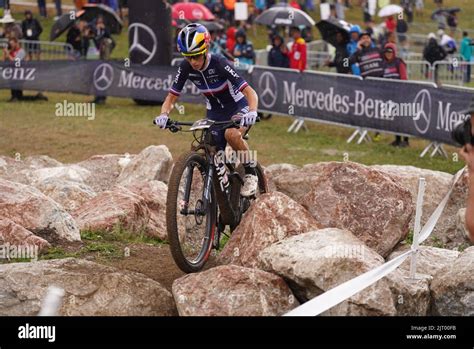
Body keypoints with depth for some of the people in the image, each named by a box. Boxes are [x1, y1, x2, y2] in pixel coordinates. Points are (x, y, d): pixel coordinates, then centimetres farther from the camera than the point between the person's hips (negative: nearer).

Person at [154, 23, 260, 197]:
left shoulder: (219, 64, -29)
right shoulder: (186, 67, -16)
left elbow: (250, 92, -32)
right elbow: (172, 97, -8)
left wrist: (252, 112, -51)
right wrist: (164, 115, -29)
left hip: (238, 107, -5)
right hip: (215, 112, 5)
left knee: (232, 134, -35)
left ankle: (250, 174, -15)